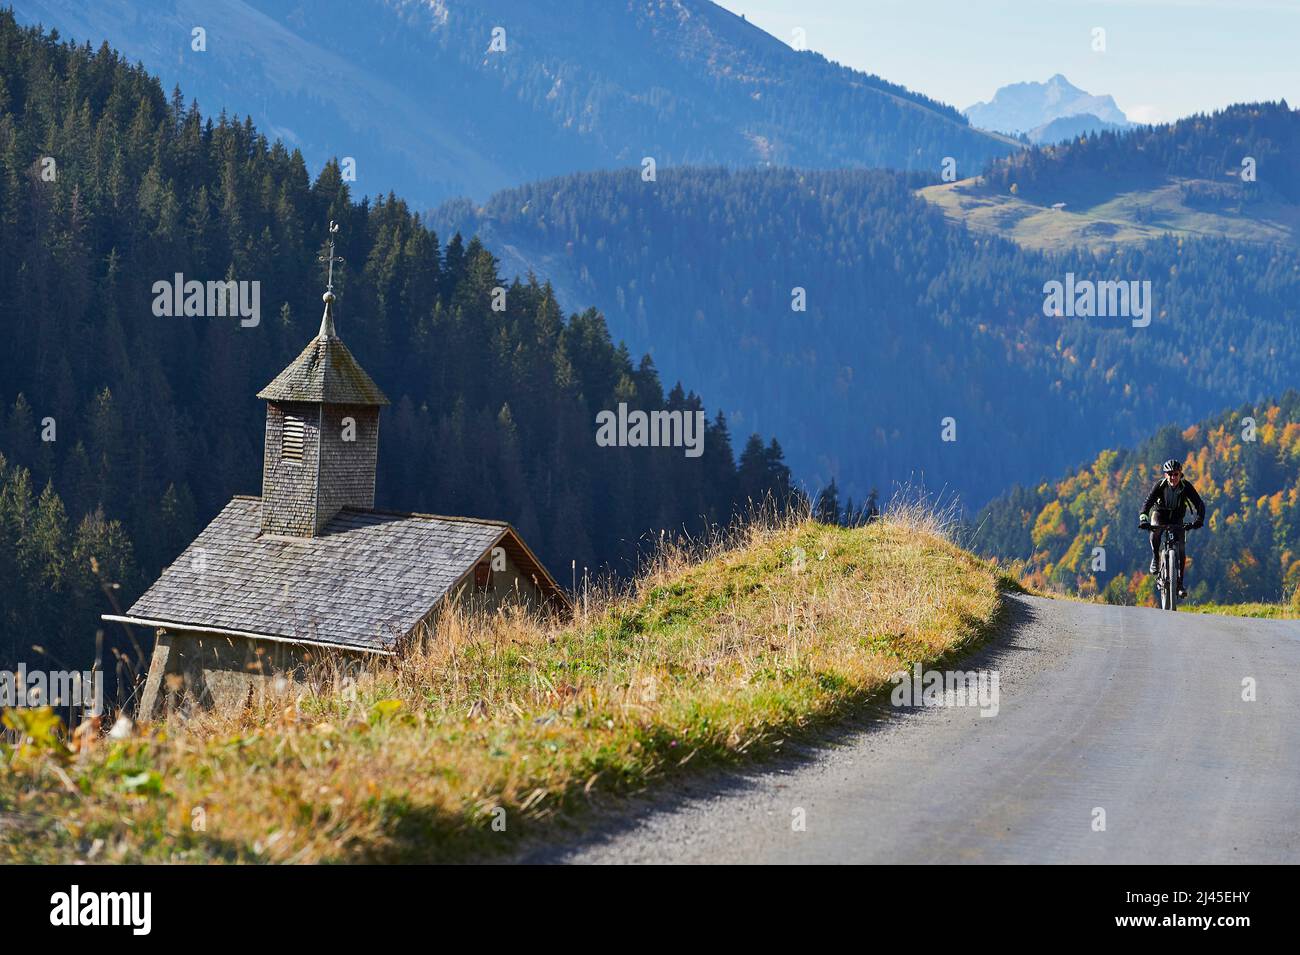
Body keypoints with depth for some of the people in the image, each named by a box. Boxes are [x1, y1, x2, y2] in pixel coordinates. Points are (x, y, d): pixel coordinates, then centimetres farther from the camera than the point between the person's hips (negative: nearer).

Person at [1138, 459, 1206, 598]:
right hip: (1160, 514, -1)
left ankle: (1180, 582, 0)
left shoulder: (1186, 486, -21)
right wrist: (1143, 519, -50)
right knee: (1155, 531, -35)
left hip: (1177, 518, 1)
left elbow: (1199, 504, -26)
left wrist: (1199, 519, -45)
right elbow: (1148, 502, -32)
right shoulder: (1160, 485, -23)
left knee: (1181, 549, -11)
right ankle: (1155, 558, -11)